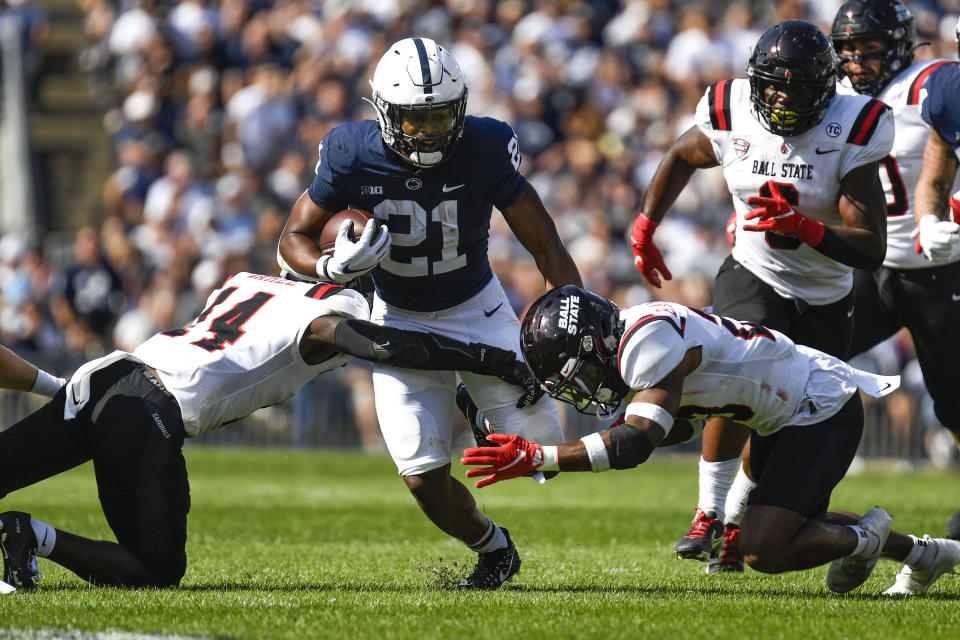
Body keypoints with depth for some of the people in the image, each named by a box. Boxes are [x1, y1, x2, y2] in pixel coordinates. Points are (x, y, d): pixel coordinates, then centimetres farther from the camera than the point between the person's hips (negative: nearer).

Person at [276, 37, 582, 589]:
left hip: (476, 309, 0)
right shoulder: (354, 154, -21)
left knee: (535, 441, -14)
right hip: (400, 318, 0)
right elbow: (296, 237, -9)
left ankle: (476, 408, 24)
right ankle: (492, 547, 23)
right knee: (425, 478, -10)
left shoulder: (485, 148, -23)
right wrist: (328, 269, -32)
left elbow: (545, 245, -16)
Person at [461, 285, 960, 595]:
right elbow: (682, 426, 14)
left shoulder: (650, 342, -29)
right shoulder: (635, 334, 2)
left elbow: (635, 443, -37)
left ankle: (862, 536, 9)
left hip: (824, 413, -10)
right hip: (785, 417, 10)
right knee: (785, 529, 25)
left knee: (764, 550, -17)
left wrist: (536, 458, -36)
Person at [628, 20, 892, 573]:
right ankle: (709, 516, -15)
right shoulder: (734, 119, -12)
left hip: (825, 303, 0)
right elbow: (681, 157, 14)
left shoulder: (850, 134, -20)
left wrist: (803, 228, -38)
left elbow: (873, 249, -24)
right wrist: (645, 229, 12)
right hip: (755, 278, 0)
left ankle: (734, 524, 26)